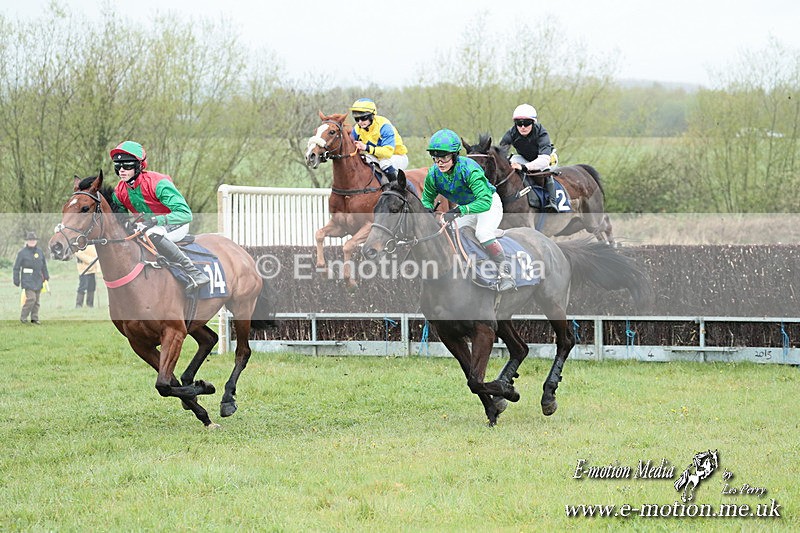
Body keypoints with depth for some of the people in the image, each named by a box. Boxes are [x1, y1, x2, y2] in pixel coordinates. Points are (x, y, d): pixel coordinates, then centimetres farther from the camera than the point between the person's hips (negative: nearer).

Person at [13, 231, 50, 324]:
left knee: (36, 301, 7)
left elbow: (44, 265, 22)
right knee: (31, 298, -16)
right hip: (27, 280, -6)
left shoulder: (40, 251, 11)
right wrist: (16, 281, -4)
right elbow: (16, 267, -1)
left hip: (38, 280, 6)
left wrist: (46, 277, 21)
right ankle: (23, 317, -6)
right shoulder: (22, 252, -4)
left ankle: (34, 318, 14)